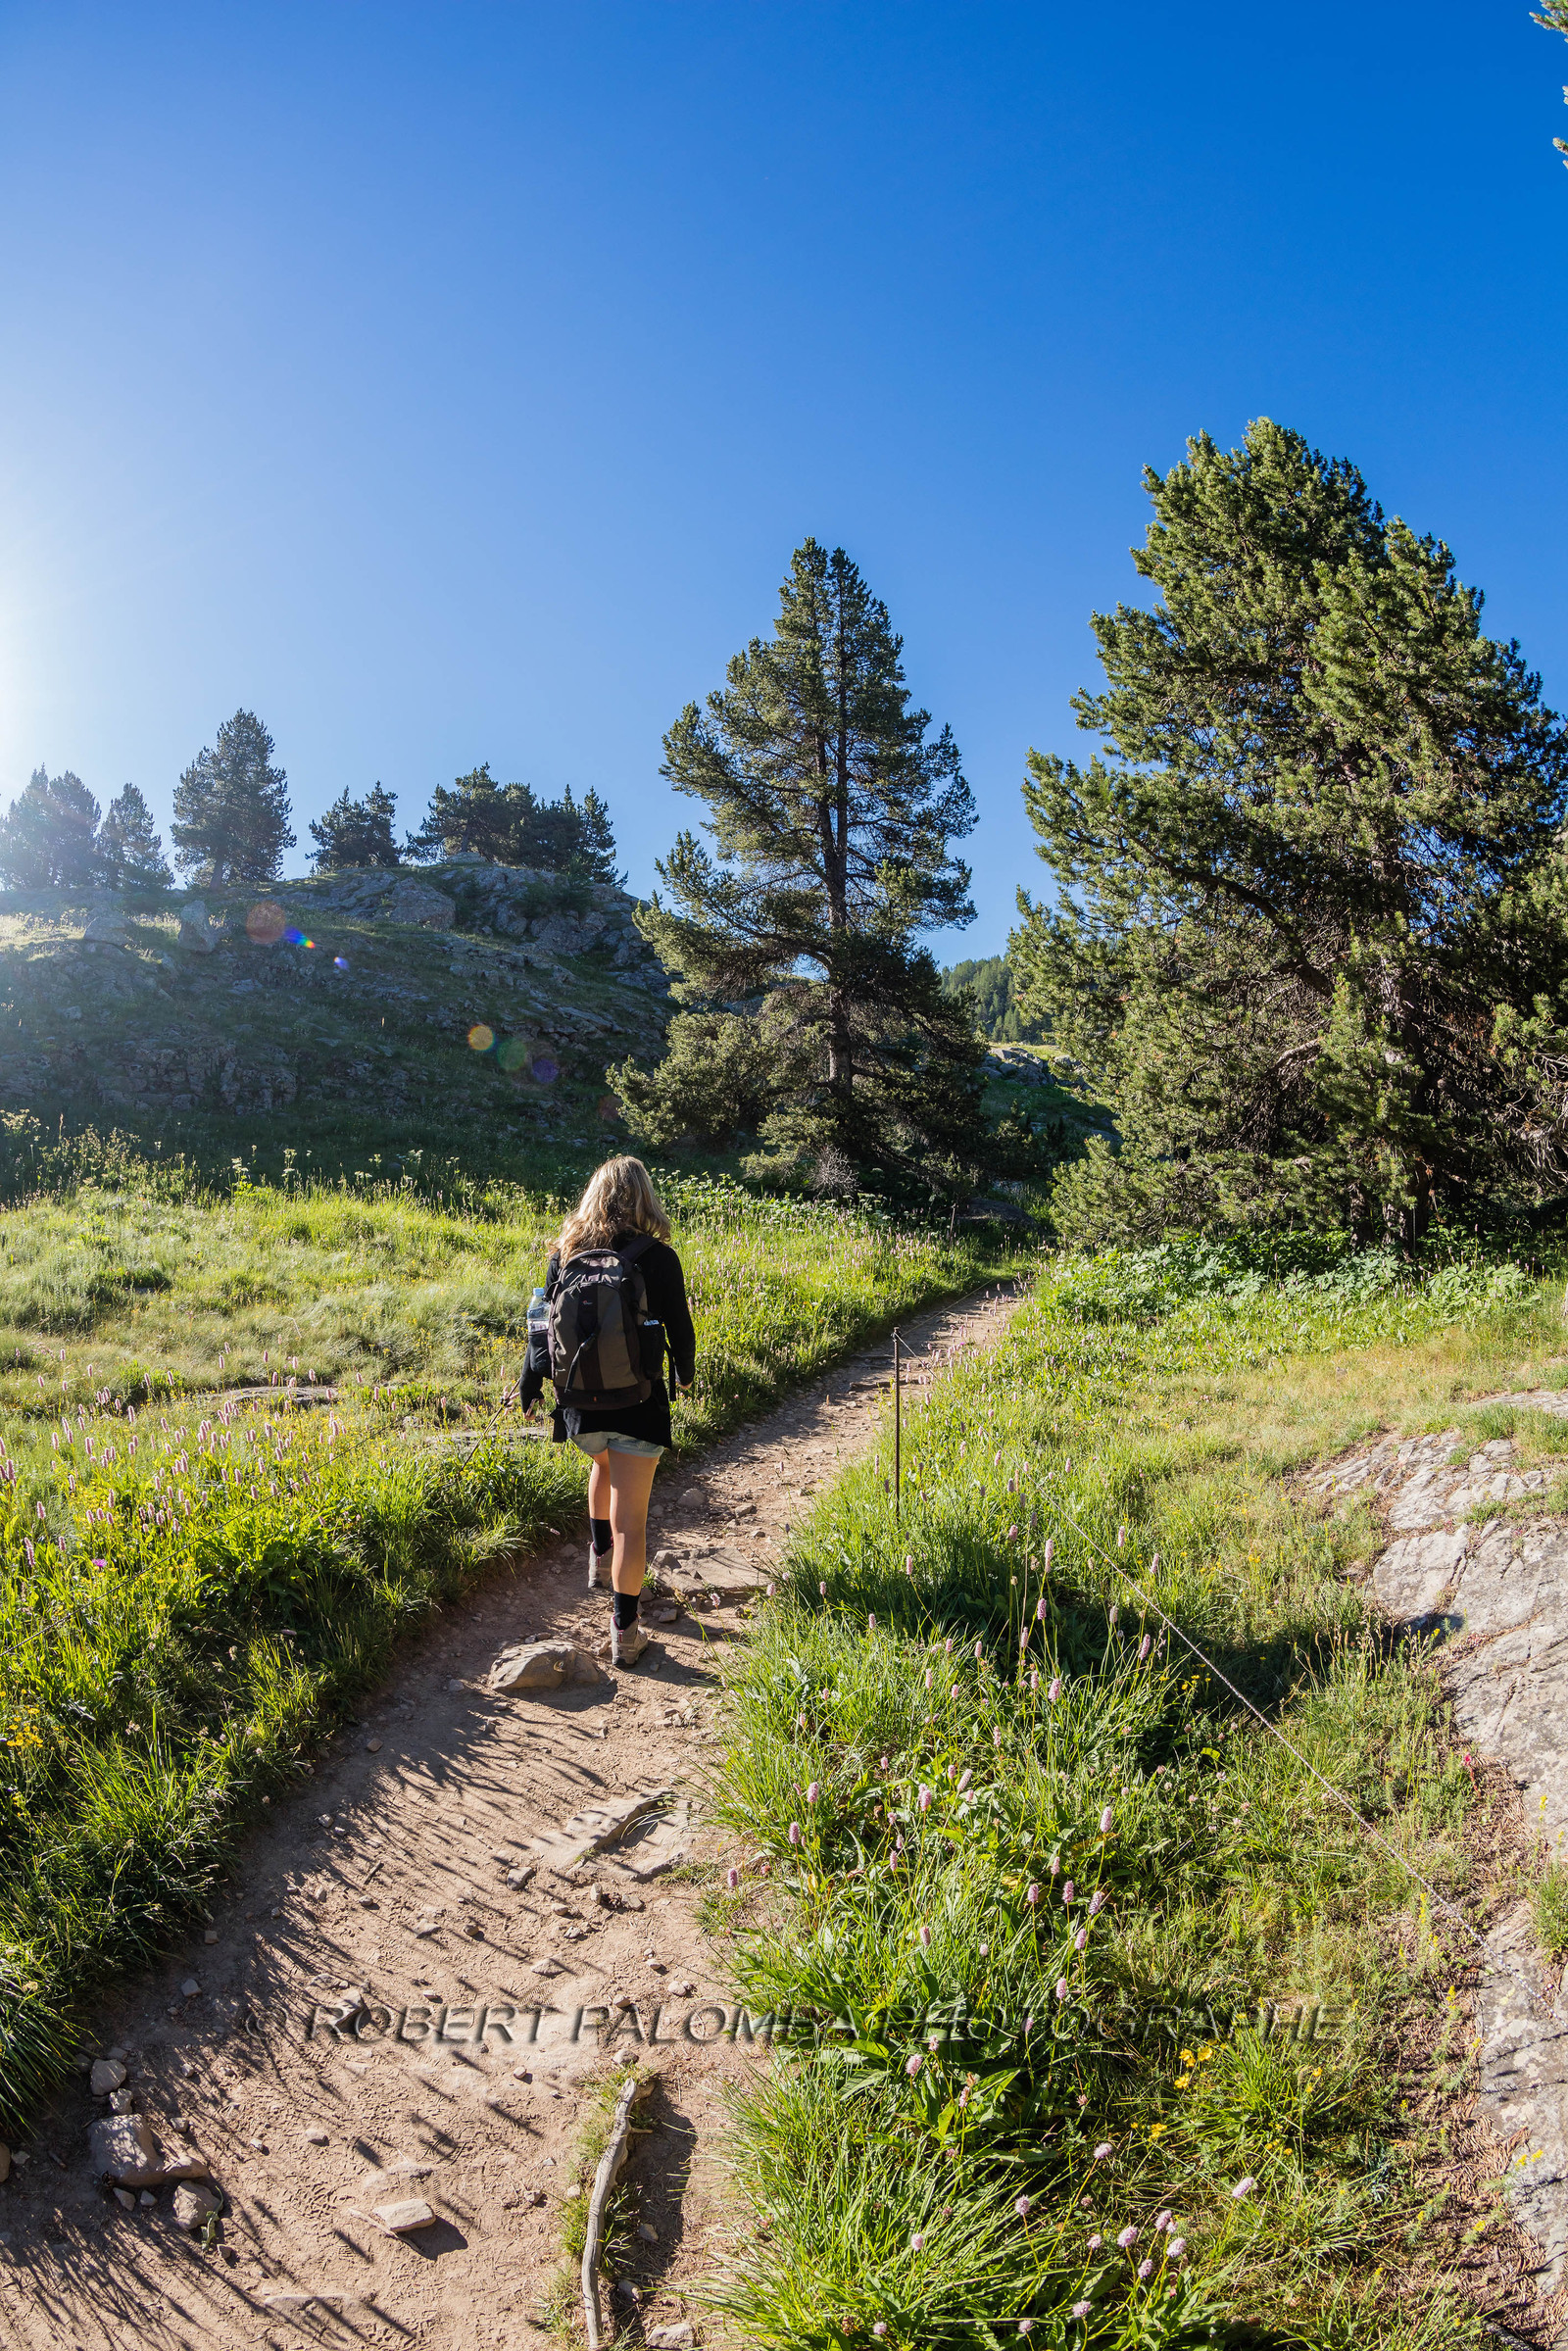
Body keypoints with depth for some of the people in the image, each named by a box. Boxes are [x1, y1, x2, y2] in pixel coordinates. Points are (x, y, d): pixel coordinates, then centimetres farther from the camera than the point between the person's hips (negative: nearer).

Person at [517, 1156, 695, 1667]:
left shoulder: (566, 1254, -1)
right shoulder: (658, 1258, -10)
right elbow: (680, 1328, -2)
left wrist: (530, 1388, 17)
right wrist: (684, 1374, 17)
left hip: (581, 1403, 4)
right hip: (638, 1402, -4)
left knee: (603, 1463, 36)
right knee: (630, 1522, 2)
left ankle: (599, 1553, 49)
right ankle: (624, 1632, 6)